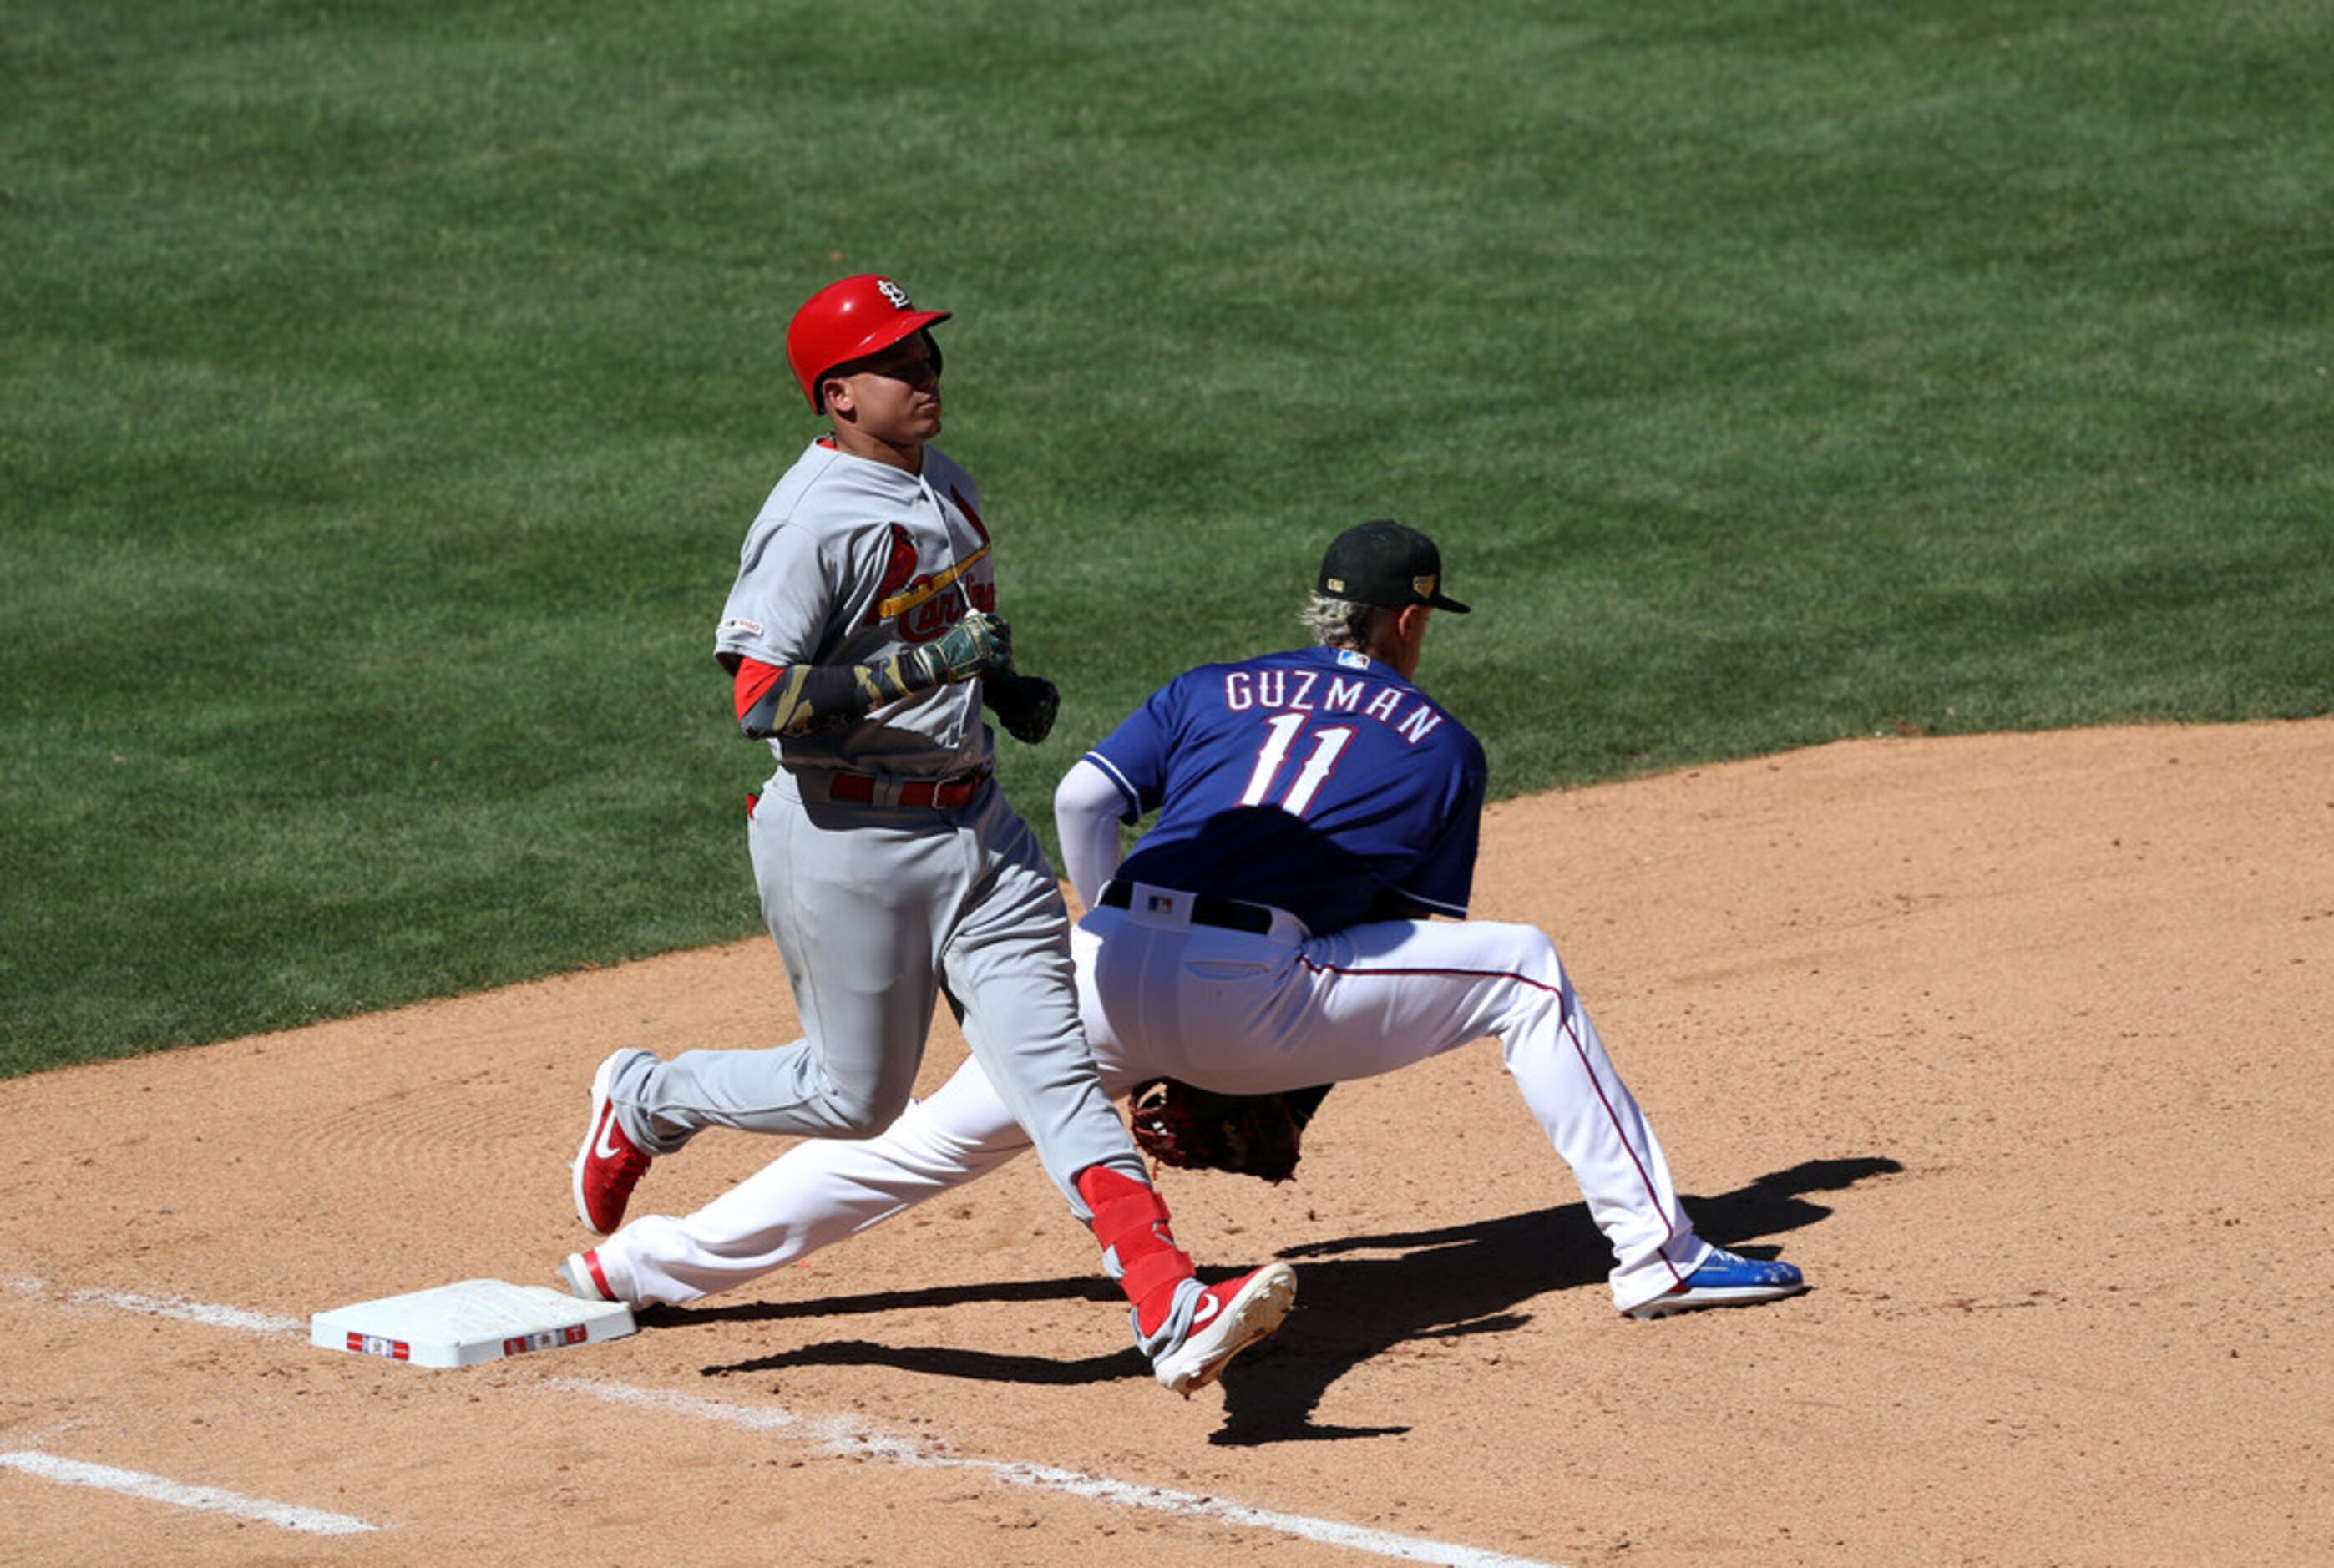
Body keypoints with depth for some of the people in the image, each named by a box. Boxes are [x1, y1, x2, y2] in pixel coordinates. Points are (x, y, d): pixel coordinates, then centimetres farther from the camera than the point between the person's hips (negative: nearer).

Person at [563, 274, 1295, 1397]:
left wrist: (1006, 688, 6)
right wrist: (922, 670, -30)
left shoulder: (945, 485, 10)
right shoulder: (812, 521, -17)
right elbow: (762, 700, -24)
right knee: (854, 1095, 6)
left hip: (972, 820, 7)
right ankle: (642, 1104, 32)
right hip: (847, 834, -7)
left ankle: (1169, 1304, -16)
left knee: (1049, 1061, -5)